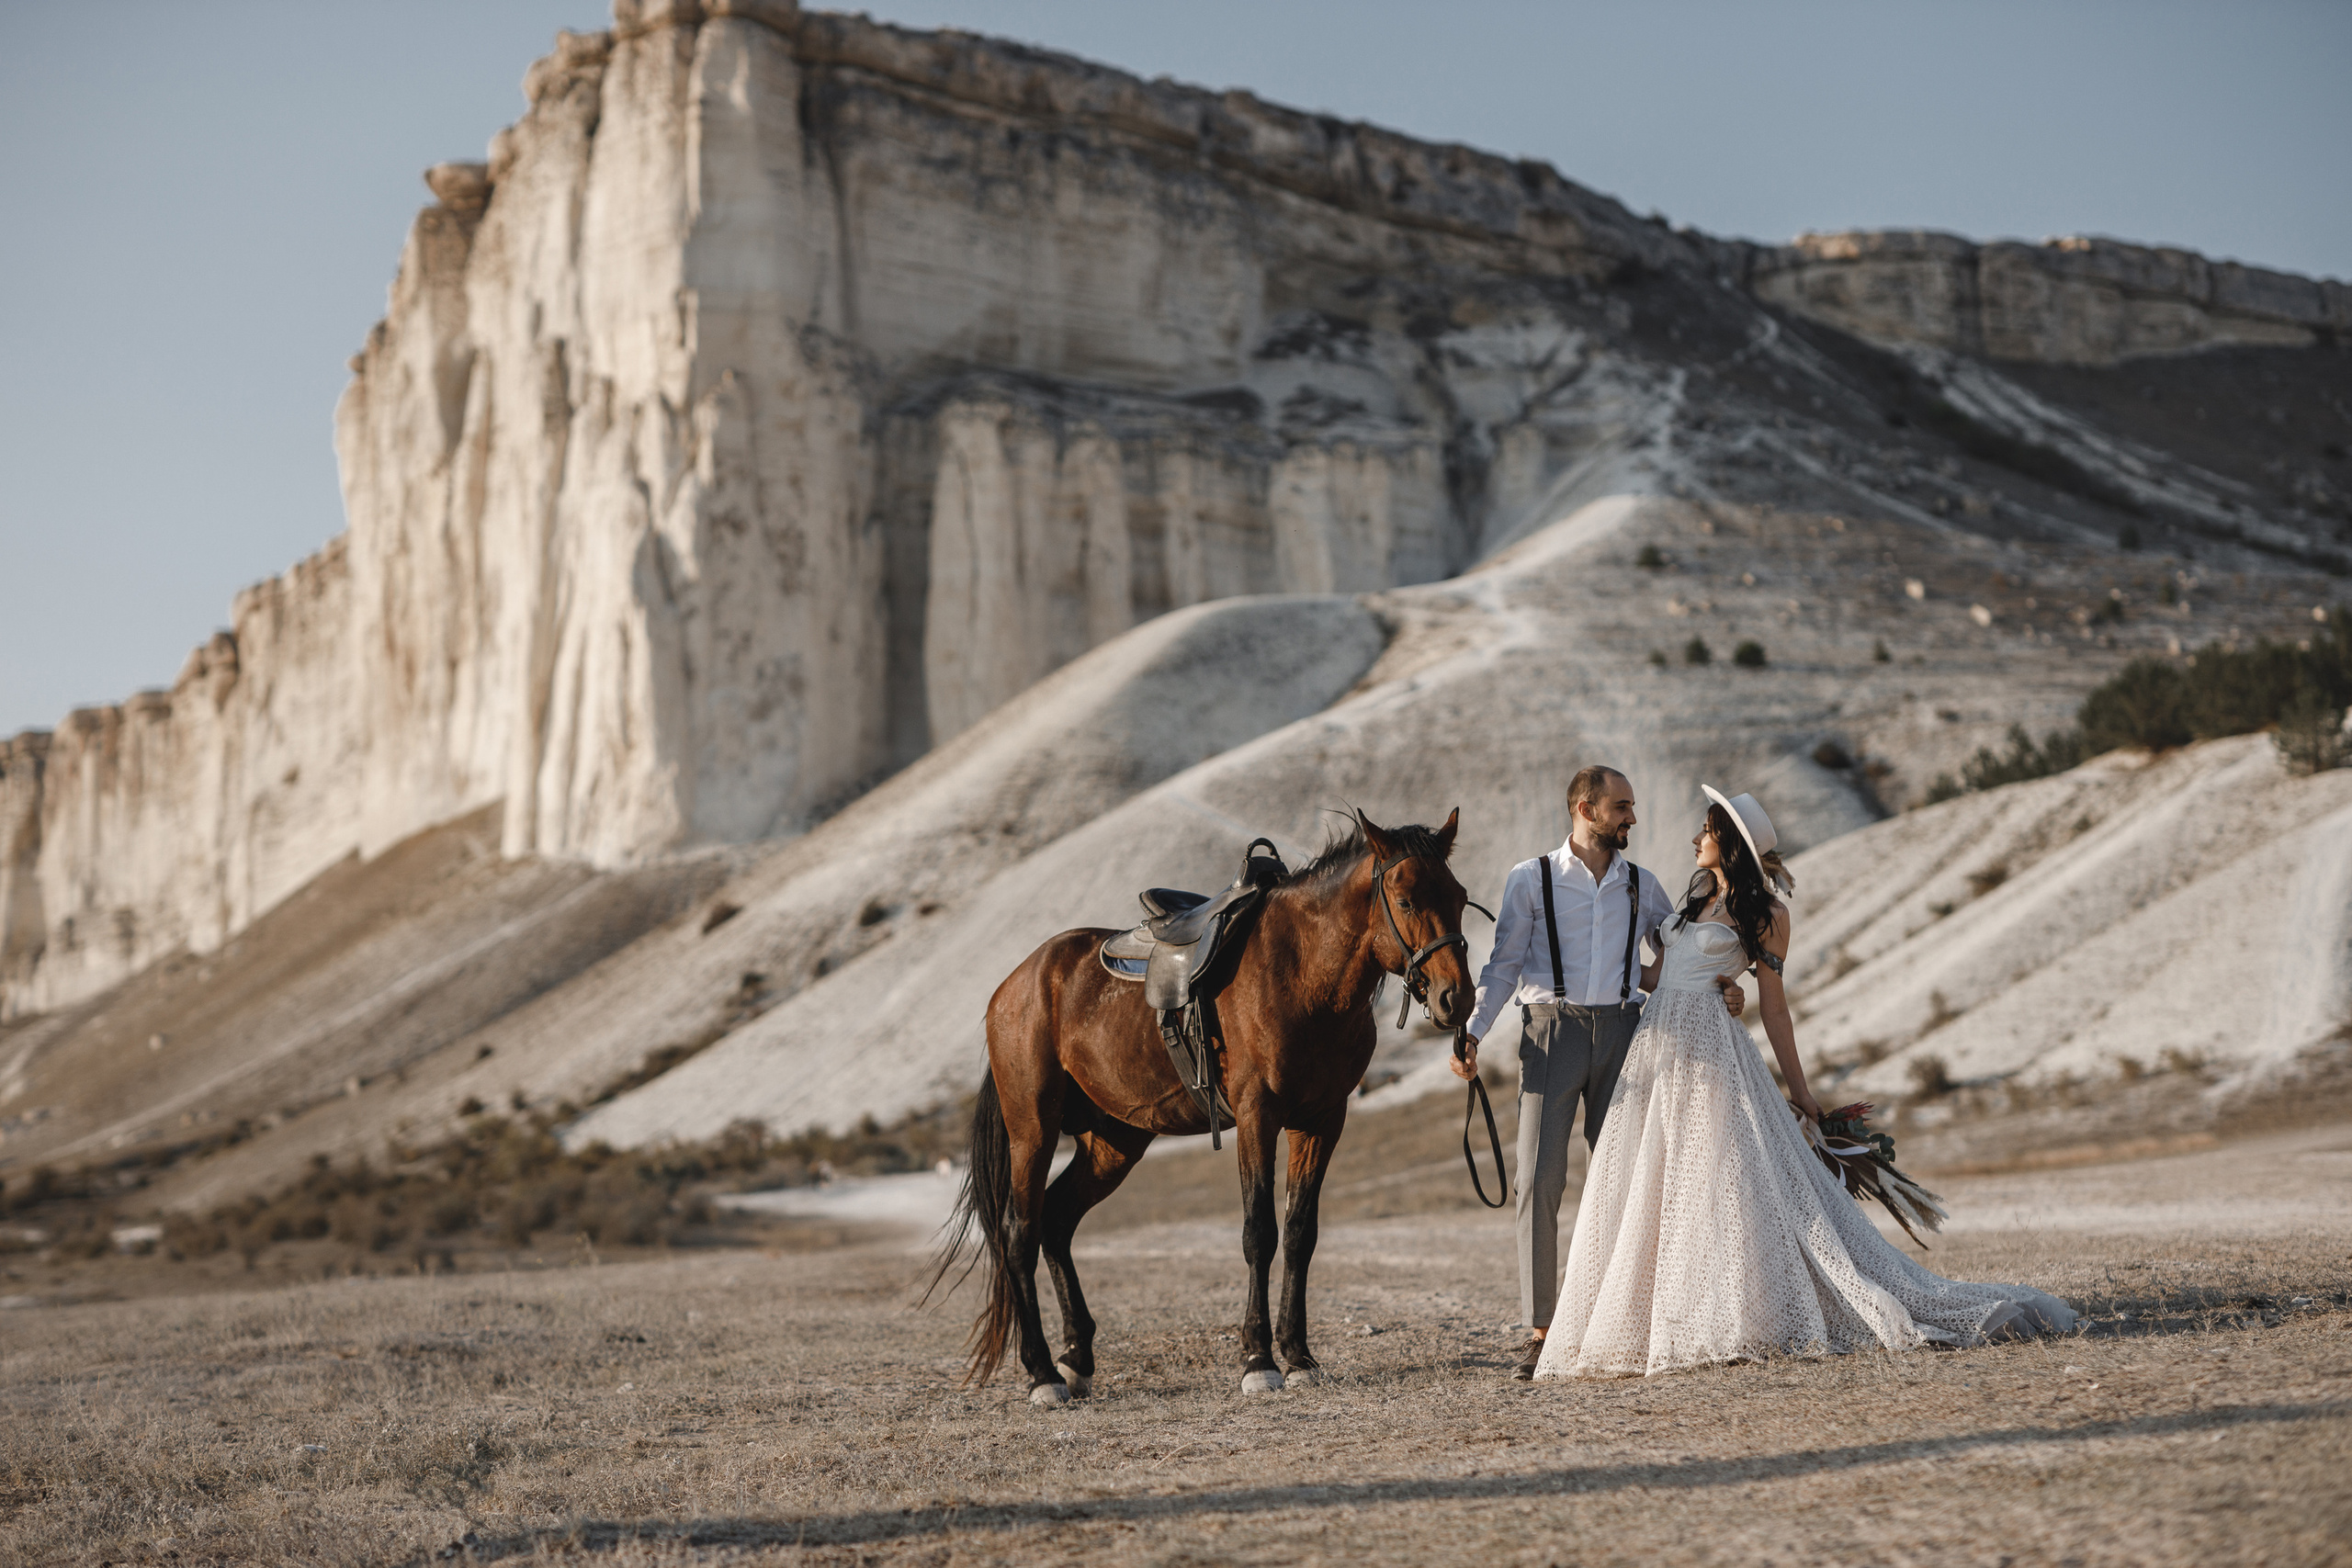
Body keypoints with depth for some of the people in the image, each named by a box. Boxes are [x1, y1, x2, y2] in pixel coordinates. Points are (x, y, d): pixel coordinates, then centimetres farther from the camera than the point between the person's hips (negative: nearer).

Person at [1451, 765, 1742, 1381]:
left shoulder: (1641, 885, 13)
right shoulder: (1530, 880, 4)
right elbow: (1503, 965, 3)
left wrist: (1720, 985, -1)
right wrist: (1472, 1032, -7)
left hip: (1621, 1030, 3)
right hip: (1551, 1030, -3)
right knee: (1539, 1179, -8)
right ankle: (1539, 1329, -5)